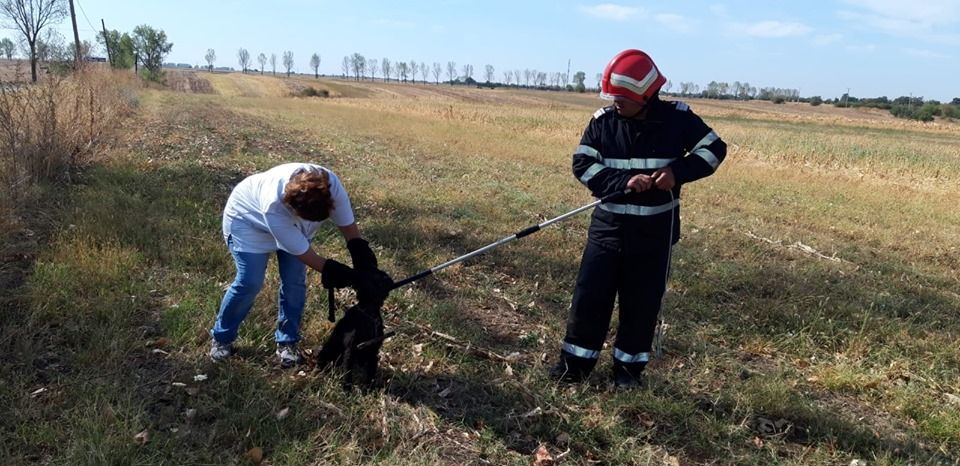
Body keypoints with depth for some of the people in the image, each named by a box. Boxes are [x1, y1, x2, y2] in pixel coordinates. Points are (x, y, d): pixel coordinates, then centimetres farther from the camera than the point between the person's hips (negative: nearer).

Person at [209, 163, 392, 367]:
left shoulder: (331, 183, -36)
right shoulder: (274, 205, -45)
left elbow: (348, 226, -22)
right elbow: (304, 254, -36)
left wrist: (367, 273, -27)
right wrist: (353, 278, -35)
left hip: (293, 224, 4)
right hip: (248, 219, -4)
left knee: (295, 282, -5)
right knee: (250, 283, -10)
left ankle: (287, 342, 13)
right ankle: (221, 337, 15)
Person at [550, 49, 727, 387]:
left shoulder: (677, 118, -6)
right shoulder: (602, 120, -4)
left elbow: (714, 148, 1)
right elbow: (582, 164, -8)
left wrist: (678, 172, -17)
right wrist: (624, 181, -23)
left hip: (655, 230, -1)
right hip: (608, 224, 1)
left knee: (642, 302, 7)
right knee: (589, 295, 2)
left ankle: (629, 366, 24)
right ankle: (576, 361, 18)